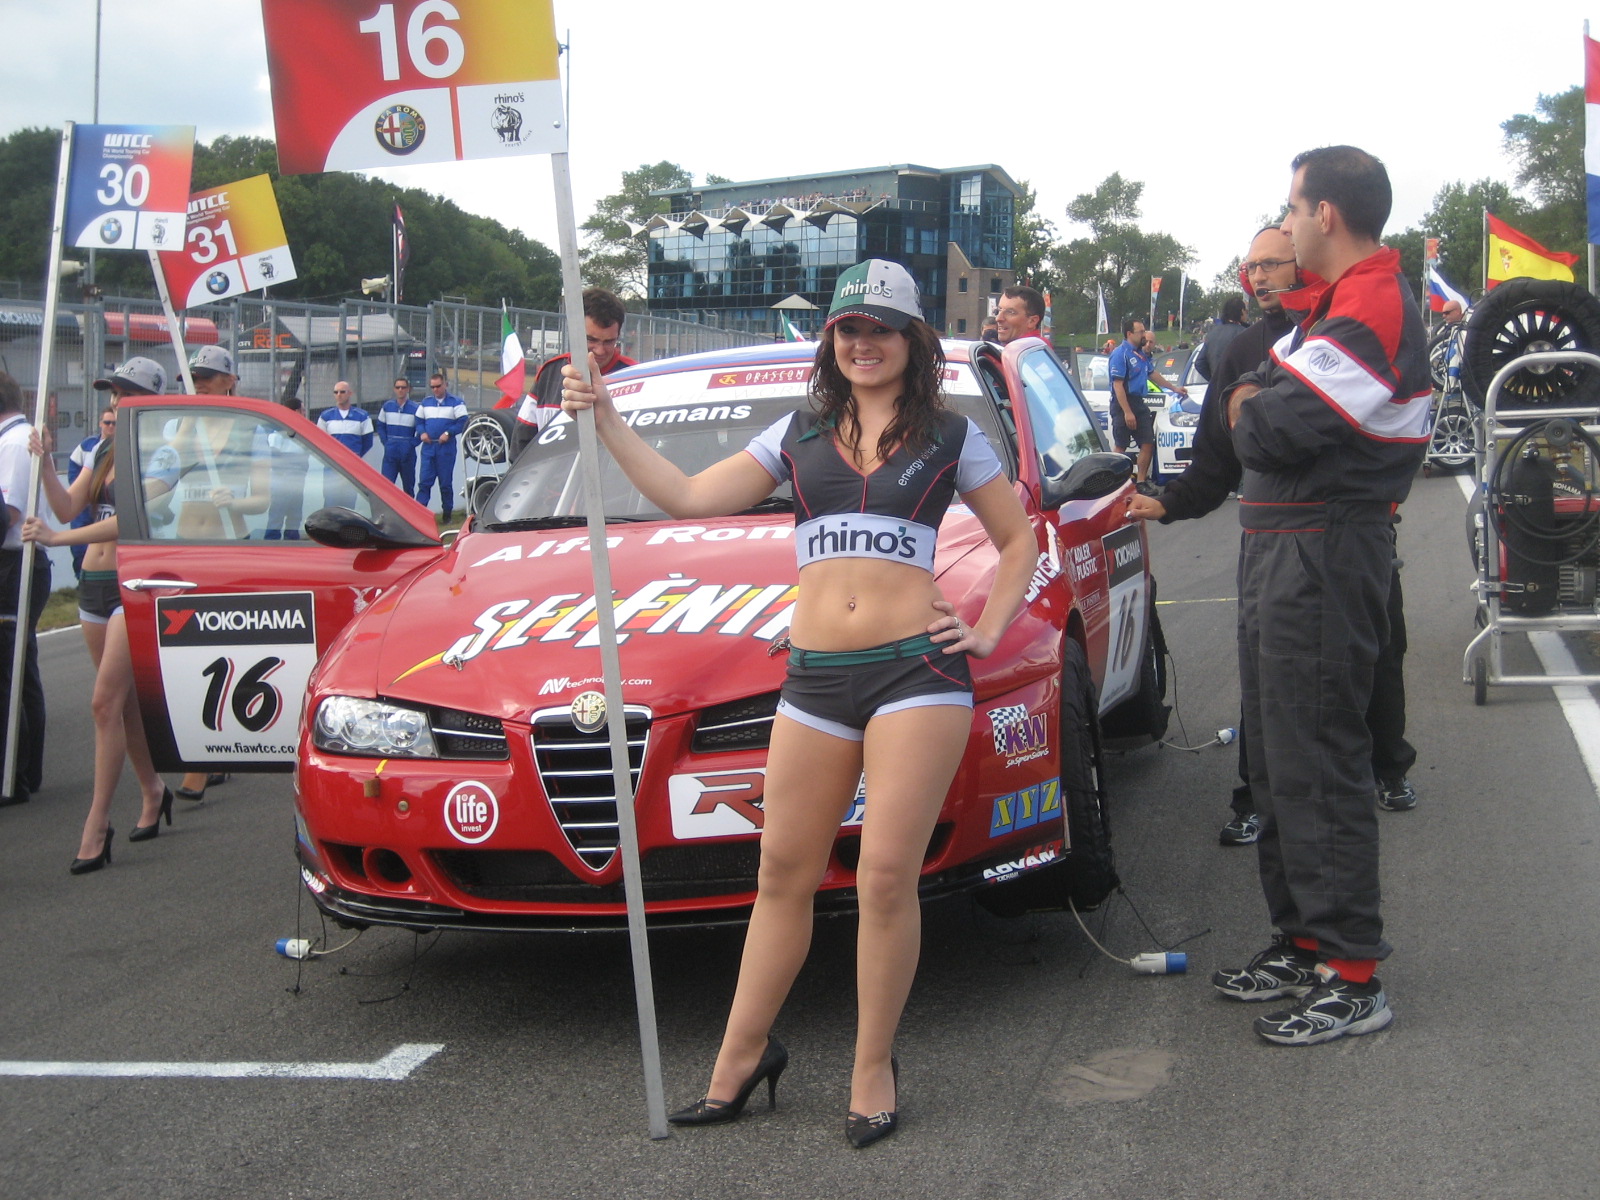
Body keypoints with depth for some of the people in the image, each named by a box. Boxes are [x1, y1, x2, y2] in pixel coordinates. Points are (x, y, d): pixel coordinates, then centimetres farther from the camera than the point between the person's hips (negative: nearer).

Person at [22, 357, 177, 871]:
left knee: (106, 702, -13)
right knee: (125, 700, 13)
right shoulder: (103, 453, 13)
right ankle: (152, 791, 29)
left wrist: (58, 538, -29)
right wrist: (44, 464, -9)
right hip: (94, 582, 7)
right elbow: (68, 507, 7)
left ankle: (97, 822, -11)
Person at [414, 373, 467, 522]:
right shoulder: (425, 403, 15)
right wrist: (422, 433, -4)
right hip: (428, 447, 3)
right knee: (424, 481, -5)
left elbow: (463, 422, -5)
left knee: (446, 483, 2)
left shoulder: (455, 402, 2)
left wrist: (448, 433, -17)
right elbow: (419, 421, 18)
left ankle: (447, 513, 10)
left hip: (446, 448, -3)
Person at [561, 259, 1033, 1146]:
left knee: (886, 879, -5)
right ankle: (742, 1056, 19)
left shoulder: (950, 437, 10)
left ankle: (872, 1070, 10)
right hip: (816, 676, 3)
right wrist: (605, 420, 5)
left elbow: (1018, 541, 17)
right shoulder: (800, 435, 16)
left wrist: (987, 631, 4)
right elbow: (686, 497, 10)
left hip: (918, 669, -3)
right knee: (783, 874, 7)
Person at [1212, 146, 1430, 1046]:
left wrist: (1249, 403, -4)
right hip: (1284, 553, 11)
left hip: (1321, 558, -11)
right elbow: (1255, 409, 18)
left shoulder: (1371, 311, -18)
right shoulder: (1347, 303, 19)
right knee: (1281, 760, 17)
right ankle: (1302, 943, 28)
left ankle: (1352, 977, -1)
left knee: (1319, 766, -7)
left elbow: (1269, 433, -24)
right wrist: (1259, 405, -2)